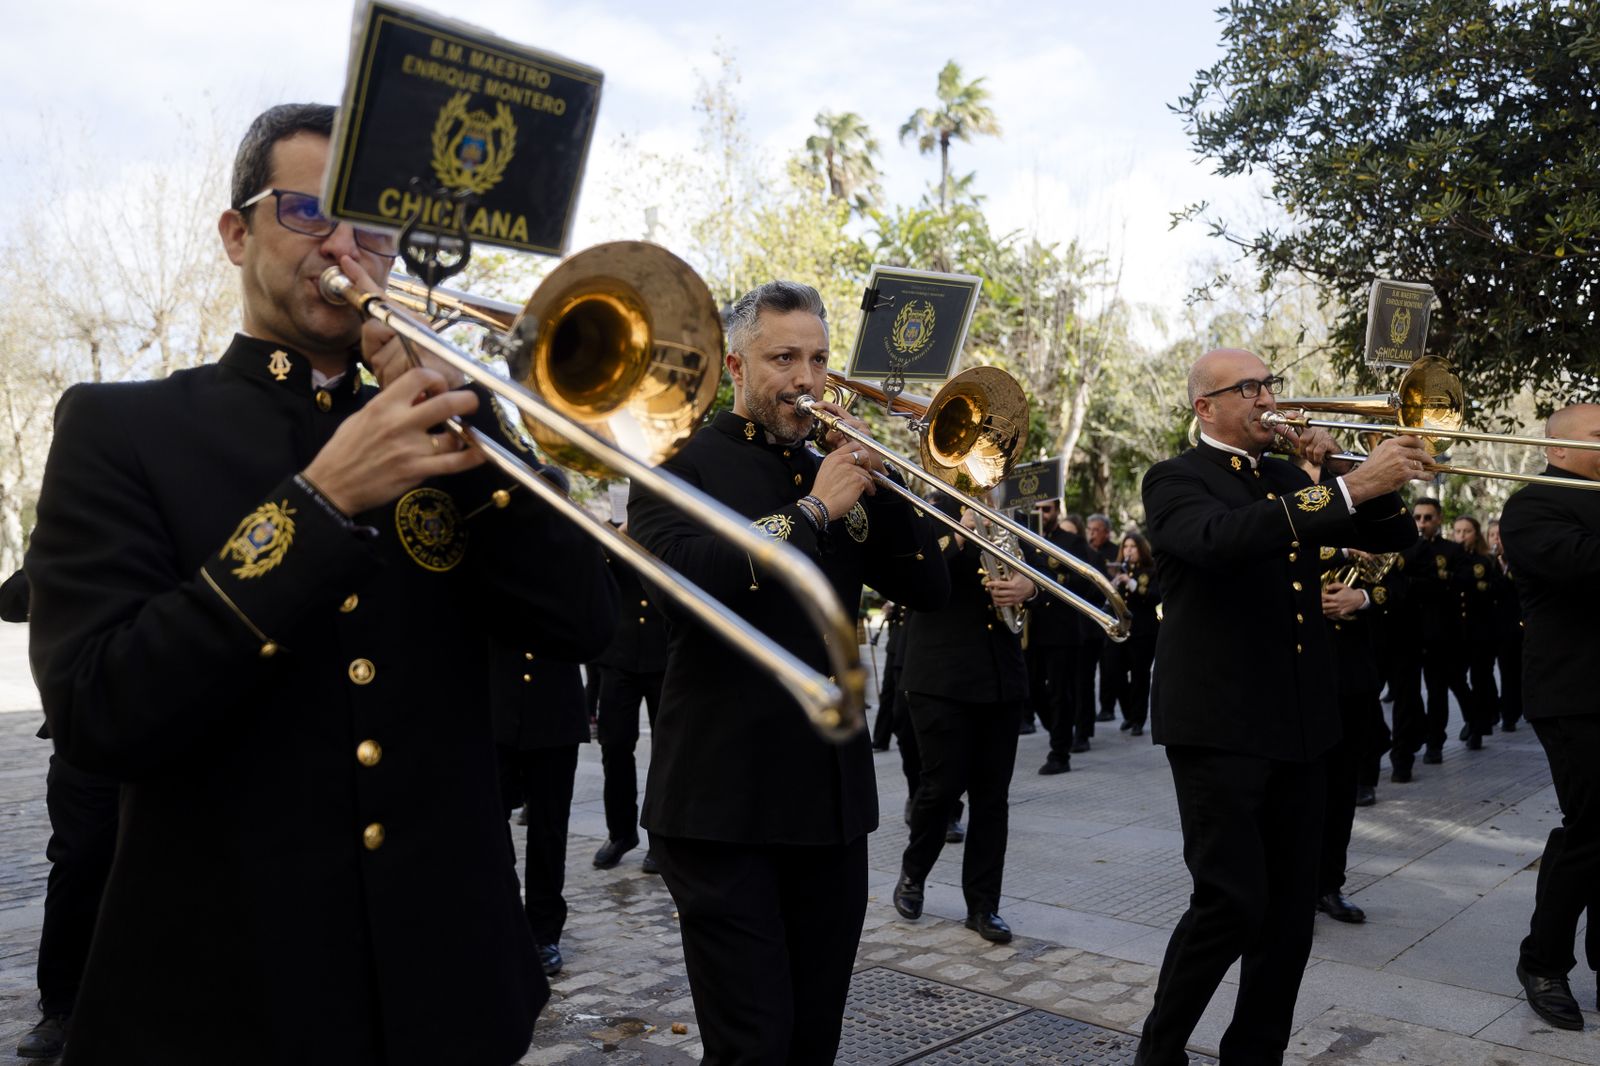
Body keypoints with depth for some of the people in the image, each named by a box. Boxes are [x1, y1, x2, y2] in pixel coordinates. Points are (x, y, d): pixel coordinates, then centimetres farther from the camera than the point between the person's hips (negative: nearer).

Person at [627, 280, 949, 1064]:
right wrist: (809, 512, -19)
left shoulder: (833, 473, 14)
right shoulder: (681, 462, -2)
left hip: (832, 795, 6)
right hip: (724, 801, -5)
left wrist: (876, 485, -5)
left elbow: (928, 589, 8)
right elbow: (685, 574, -22)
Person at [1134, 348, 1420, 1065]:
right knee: (1233, 901, -8)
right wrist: (1347, 488, -31)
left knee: (1289, 911, 8)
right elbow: (1220, 538, -28)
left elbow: (1391, 536, 13)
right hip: (1219, 725, -6)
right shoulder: (1175, 480, -5)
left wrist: (1331, 471, -3)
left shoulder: (1289, 478, 16)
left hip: (1297, 723, 7)